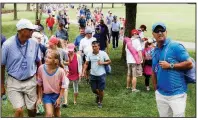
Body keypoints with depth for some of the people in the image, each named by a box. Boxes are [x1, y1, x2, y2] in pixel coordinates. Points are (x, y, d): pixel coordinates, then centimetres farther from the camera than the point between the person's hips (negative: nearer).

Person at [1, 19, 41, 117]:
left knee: (32, 110, 11)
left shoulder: (34, 43, -7)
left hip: (31, 81, 3)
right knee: (19, 110, -11)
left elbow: (38, 62, 7)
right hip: (14, 82, -2)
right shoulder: (8, 45, -15)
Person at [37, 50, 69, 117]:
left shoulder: (60, 71, -22)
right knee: (49, 114, -17)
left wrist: (59, 98, -8)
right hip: (46, 95, -1)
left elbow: (63, 86, -9)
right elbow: (39, 85, -6)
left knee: (57, 115, 17)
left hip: (57, 95, 1)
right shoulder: (41, 68, -19)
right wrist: (40, 98, -3)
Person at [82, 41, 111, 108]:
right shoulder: (90, 54, -2)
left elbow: (109, 61, -1)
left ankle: (100, 102, 26)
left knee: (101, 90, 3)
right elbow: (86, 63, 3)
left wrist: (102, 63, -18)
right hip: (93, 75, 3)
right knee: (94, 89, 10)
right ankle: (97, 95, 45)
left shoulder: (103, 53, -8)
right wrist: (84, 71, -11)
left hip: (101, 75, -2)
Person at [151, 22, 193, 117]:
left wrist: (170, 66, -16)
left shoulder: (175, 46, -10)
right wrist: (155, 88, 15)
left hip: (177, 93, -7)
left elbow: (189, 64, -14)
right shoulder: (155, 51, 11)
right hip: (160, 94, 7)